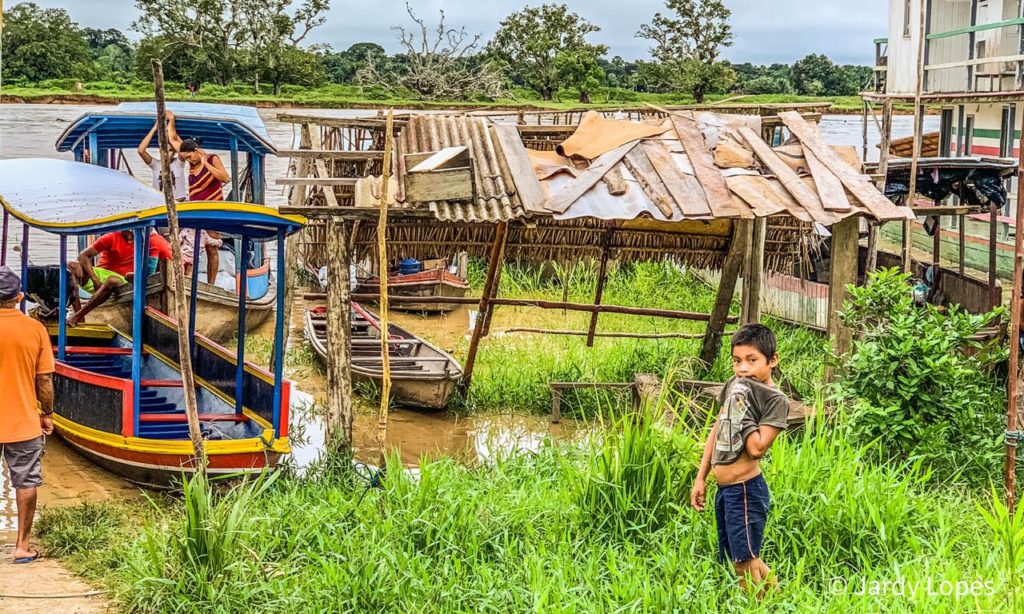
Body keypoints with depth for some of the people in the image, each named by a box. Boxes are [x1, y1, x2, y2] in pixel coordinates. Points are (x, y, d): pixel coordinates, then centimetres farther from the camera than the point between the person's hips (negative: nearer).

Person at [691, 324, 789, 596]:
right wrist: (701, 479, 16)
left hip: (746, 491, -8)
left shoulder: (775, 400, -14)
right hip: (724, 490, 8)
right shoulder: (734, 385, 7)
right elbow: (717, 431, 15)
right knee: (730, 561, 16)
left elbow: (757, 448, -25)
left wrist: (741, 407, -21)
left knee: (745, 564, -5)